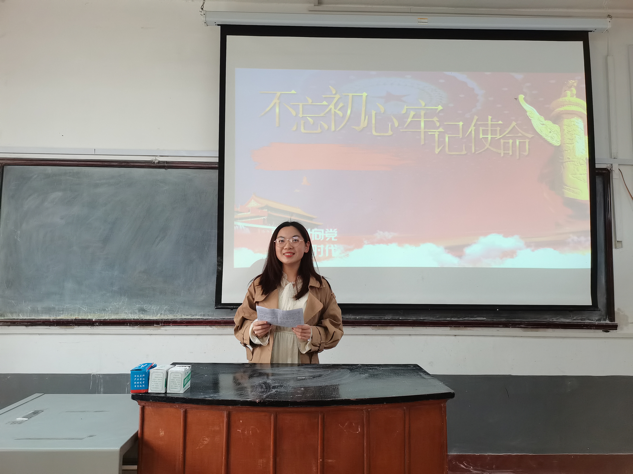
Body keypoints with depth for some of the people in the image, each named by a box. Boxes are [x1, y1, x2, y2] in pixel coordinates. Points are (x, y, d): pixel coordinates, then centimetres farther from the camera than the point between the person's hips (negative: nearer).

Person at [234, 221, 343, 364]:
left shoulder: (320, 287, 1)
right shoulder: (259, 284, 3)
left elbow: (335, 329, 0)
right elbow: (240, 324, 5)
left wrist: (313, 334, -18)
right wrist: (253, 330, -16)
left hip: (302, 361, 0)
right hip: (263, 361, 0)